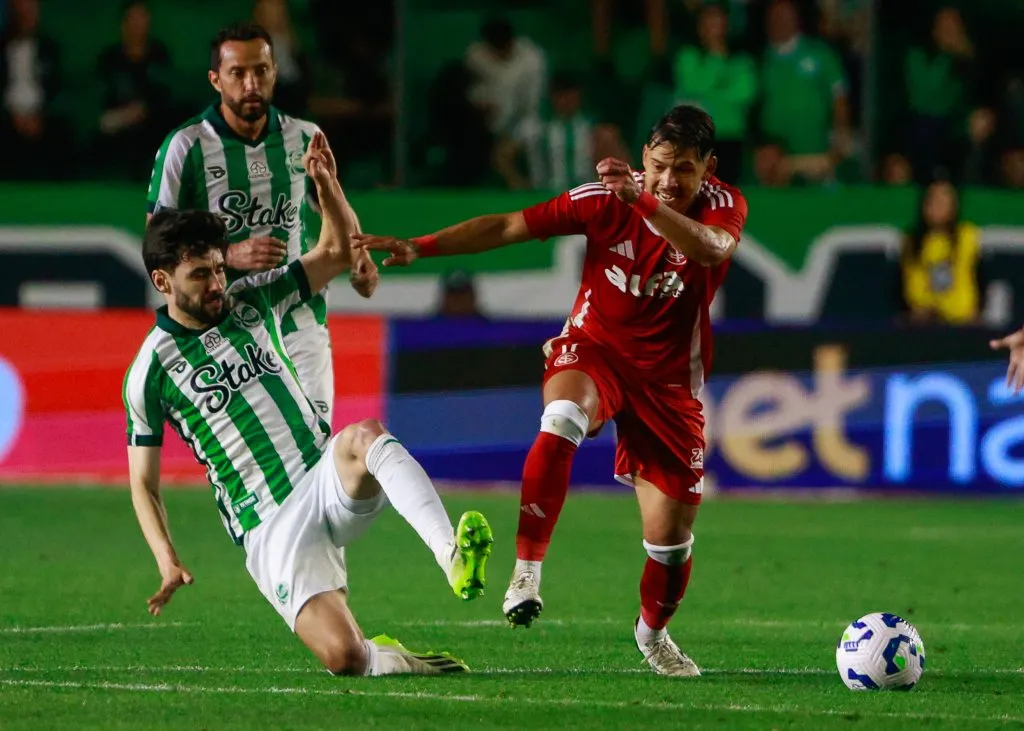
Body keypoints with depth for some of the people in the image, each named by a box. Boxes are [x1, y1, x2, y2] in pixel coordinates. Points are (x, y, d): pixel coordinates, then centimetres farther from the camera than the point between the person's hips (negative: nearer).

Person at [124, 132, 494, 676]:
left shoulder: (250, 301, 12)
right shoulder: (150, 371, 0)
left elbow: (338, 253, 13)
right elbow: (143, 483, 4)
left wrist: (326, 184, -5)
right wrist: (167, 562, -10)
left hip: (329, 486, 3)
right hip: (270, 527, -3)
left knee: (365, 437, -36)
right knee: (342, 658, -25)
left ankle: (452, 555, -52)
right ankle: (383, 658, 10)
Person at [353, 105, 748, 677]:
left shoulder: (725, 208, -14)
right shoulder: (607, 199, -13)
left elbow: (710, 250, -38)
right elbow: (508, 227, -13)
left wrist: (642, 200, -52)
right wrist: (418, 247, -22)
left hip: (669, 380, 1)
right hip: (593, 349, -1)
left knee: (671, 537, 1)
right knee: (562, 419, -38)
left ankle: (654, 631, 34)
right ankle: (527, 569, -35)